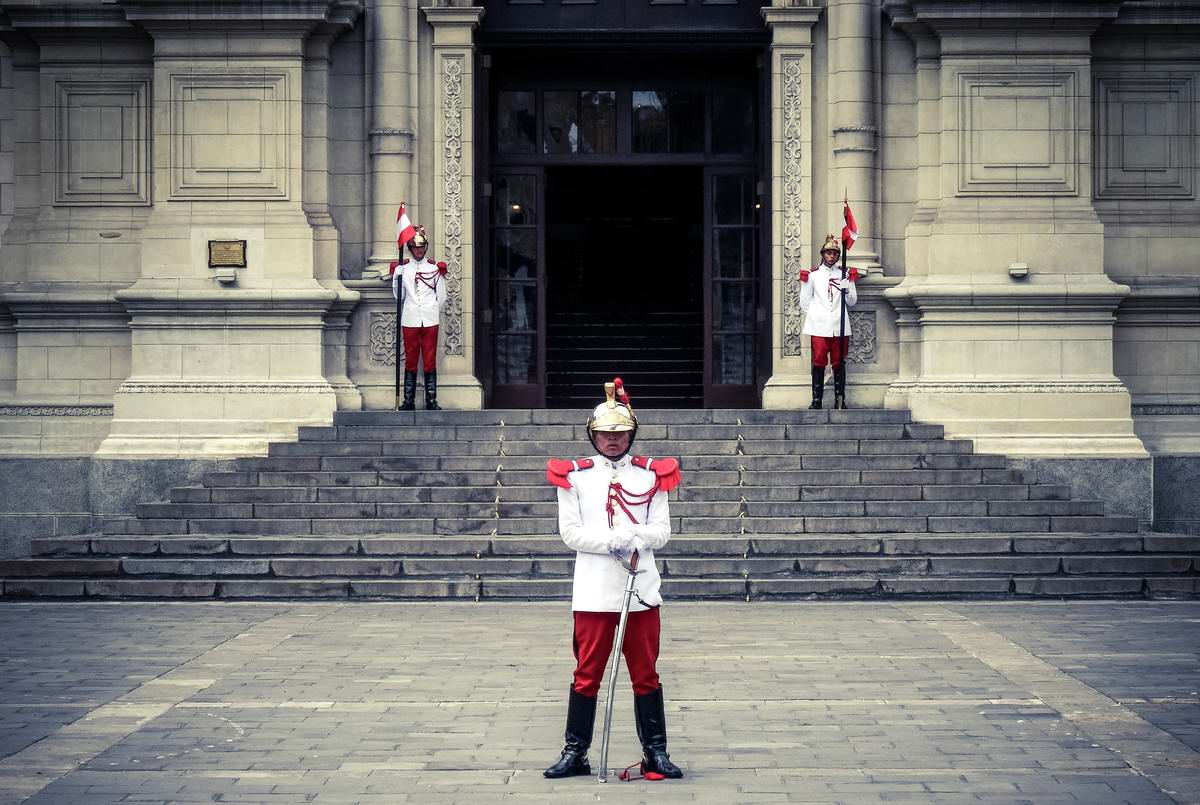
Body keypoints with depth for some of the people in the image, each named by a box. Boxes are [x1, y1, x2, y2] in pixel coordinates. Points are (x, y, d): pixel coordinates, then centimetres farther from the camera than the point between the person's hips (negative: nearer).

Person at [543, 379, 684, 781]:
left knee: (646, 676, 5)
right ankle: (575, 753, 11)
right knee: (586, 676, 4)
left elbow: (661, 531, 3)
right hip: (593, 593, -1)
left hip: (641, 590, 1)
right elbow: (570, 532, -2)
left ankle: (655, 753, 11)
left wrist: (634, 537, -16)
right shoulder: (575, 476, 4)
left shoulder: (651, 475, 7)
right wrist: (613, 541, -14)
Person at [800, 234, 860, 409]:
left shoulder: (844, 275, 10)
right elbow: (804, 302, 13)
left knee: (839, 363, 2)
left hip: (839, 327, 1)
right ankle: (816, 400, -3)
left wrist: (848, 289, -9)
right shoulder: (813, 275, 8)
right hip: (819, 327, -1)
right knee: (818, 362, -5)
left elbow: (852, 302, 9)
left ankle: (840, 400, 6)